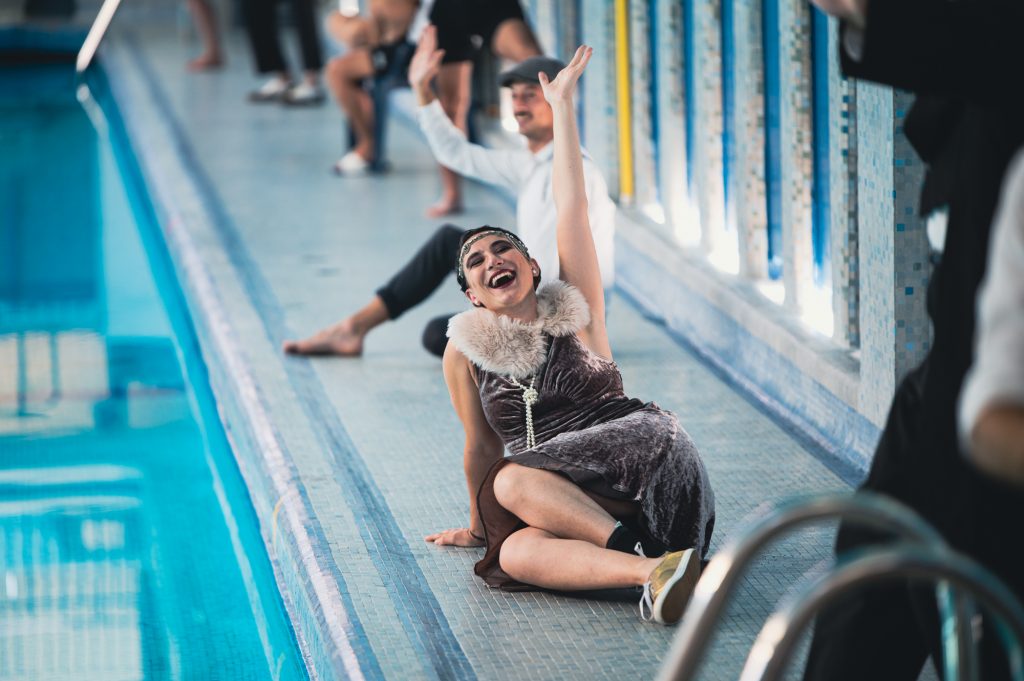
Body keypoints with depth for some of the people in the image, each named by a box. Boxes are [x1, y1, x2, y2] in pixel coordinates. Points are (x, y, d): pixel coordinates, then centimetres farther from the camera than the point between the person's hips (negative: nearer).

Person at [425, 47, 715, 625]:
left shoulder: (574, 309, 6)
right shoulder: (465, 353, 11)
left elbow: (571, 206, 0)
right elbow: (481, 447, 21)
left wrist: (563, 105, 1)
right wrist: (478, 526, 25)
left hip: (638, 453, -3)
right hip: (568, 498, 3)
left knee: (515, 482, -31)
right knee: (513, 553, -31)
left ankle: (661, 565, -40)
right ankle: (654, 568, -47)